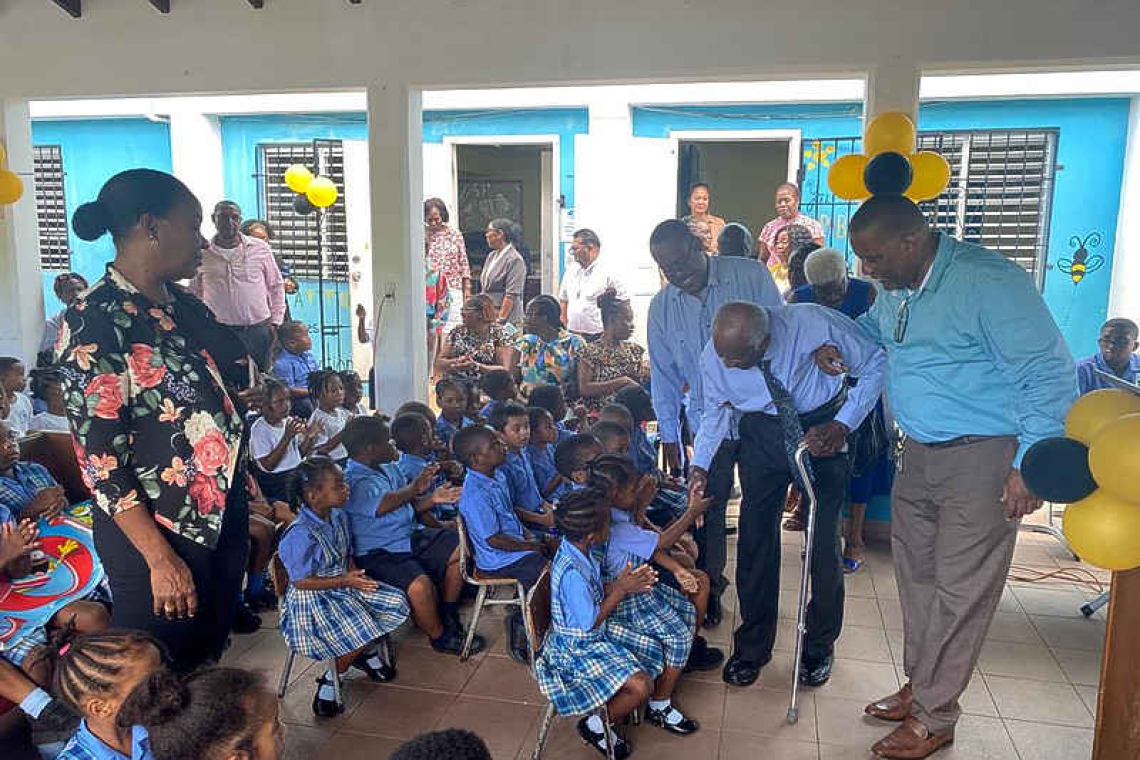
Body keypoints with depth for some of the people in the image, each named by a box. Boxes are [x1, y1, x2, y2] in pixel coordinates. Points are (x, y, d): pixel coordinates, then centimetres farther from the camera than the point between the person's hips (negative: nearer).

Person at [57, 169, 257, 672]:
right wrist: (161, 561, -20)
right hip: (155, 535, -7)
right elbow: (99, 460, -20)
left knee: (210, 663, 22)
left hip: (224, 517, 7)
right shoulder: (93, 324, -18)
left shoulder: (183, 305, 6)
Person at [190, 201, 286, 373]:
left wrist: (275, 321, 5)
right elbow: (193, 292, 16)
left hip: (259, 331, 0)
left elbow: (276, 286, 11)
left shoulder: (260, 248, 4)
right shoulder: (202, 253, 5)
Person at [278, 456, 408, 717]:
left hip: (343, 584, 8)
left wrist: (356, 575, -7)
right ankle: (329, 682, 1)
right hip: (313, 599, -8)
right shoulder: (300, 534, -25)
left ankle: (367, 654, 21)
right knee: (362, 633, -25)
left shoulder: (338, 516, 0)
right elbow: (301, 582, -21)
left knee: (397, 604, -2)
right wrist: (345, 580, -24)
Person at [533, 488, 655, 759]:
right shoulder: (572, 572, -33)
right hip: (576, 648, -10)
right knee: (641, 687, -19)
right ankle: (596, 726, 7)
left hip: (597, 635, 10)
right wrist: (621, 590, -17)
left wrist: (626, 585, -7)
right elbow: (590, 623, -22)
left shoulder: (577, 549, -6)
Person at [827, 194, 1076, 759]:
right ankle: (920, 685, 35)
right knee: (916, 575, 17)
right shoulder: (896, 288, 6)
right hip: (920, 452, 8)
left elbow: (1049, 374, -19)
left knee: (958, 591, 1)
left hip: (982, 456, -8)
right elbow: (872, 327, 30)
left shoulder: (987, 282, -20)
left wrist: (1030, 463, -22)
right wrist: (838, 344, 7)